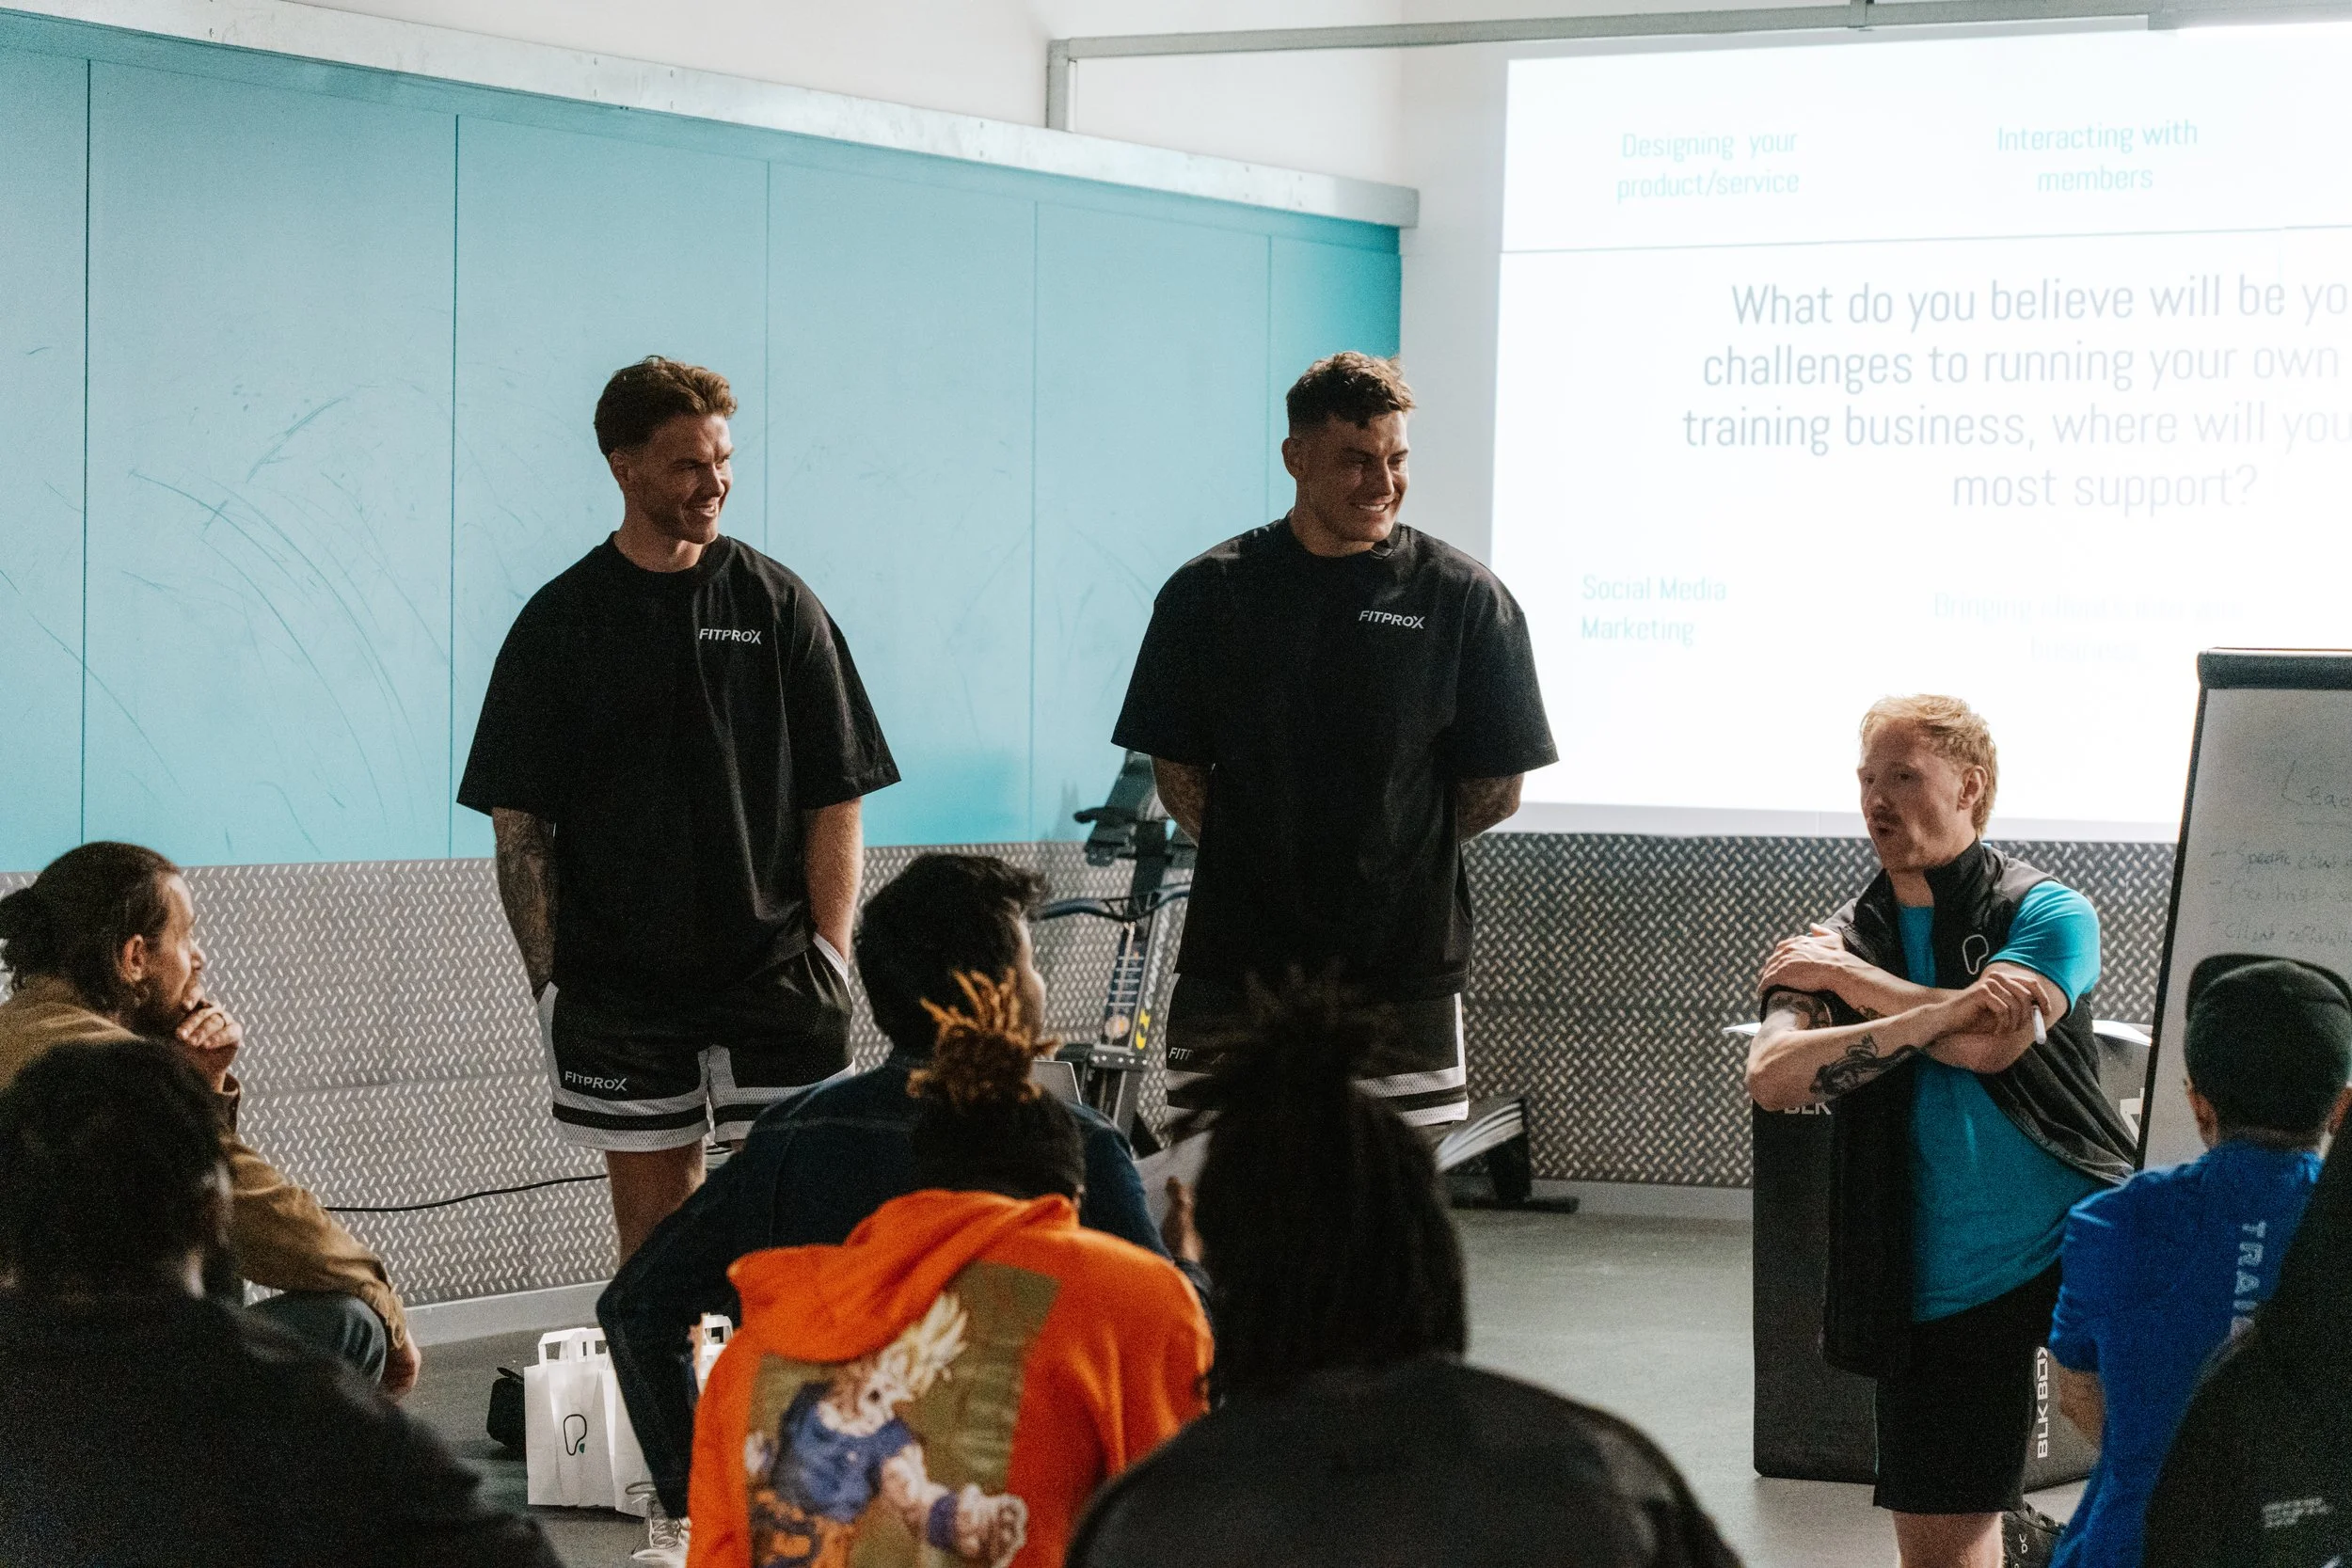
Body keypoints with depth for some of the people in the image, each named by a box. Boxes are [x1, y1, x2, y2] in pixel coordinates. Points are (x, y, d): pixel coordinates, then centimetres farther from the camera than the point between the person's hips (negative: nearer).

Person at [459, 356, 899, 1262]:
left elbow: (834, 801, 5)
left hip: (776, 980, 0)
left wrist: (829, 957, -5)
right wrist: (548, 980, -4)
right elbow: (519, 821, 4)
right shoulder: (559, 623, 4)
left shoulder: (778, 605, 5)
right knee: (655, 1244, 4)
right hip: (618, 988, 0)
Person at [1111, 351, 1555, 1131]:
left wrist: (1392, 851, 5)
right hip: (1235, 967, 1)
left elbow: (1497, 790, 5)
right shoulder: (1210, 592, 6)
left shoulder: (1465, 597, 2)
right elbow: (1176, 772, 9)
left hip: (1403, 975, -1)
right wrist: (1261, 856, -1)